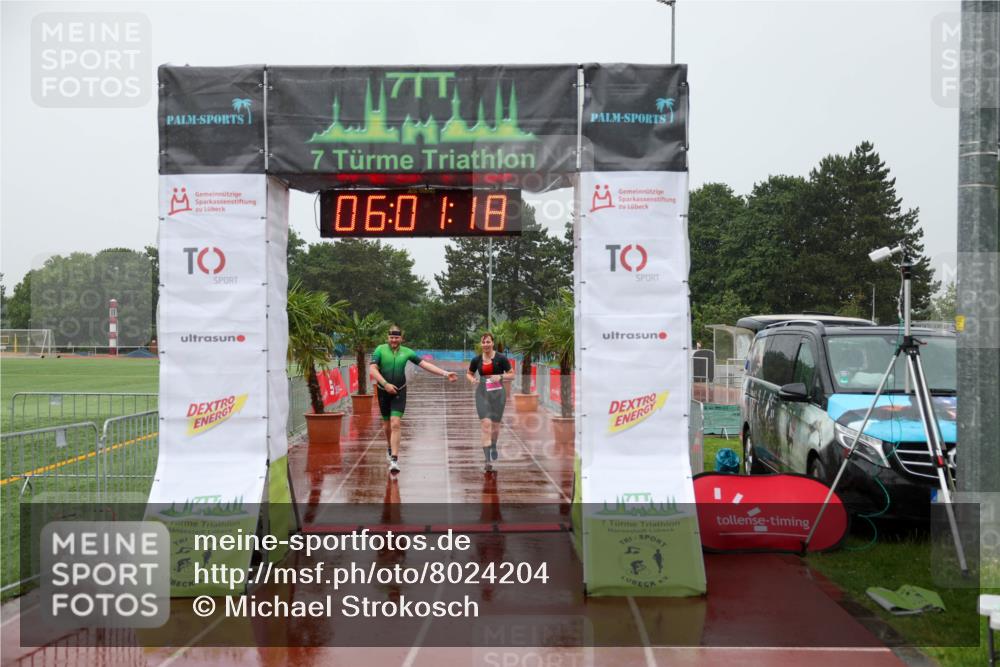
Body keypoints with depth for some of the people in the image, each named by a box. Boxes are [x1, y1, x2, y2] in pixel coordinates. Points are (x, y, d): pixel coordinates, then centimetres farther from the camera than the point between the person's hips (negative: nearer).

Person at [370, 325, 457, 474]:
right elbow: (372, 369, -14)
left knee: (395, 424, -14)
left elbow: (425, 364, 1)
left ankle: (394, 459, -16)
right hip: (383, 391, 1)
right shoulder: (380, 350, -5)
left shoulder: (406, 352, 0)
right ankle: (389, 447, 44)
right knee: (386, 424, 14)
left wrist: (445, 374, -4)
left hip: (399, 392, -1)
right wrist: (385, 384, -24)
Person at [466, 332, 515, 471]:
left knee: (495, 425, 12)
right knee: (486, 425, -12)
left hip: (497, 393, 0)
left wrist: (500, 376, -19)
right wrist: (472, 379, -6)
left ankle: (493, 447, 45)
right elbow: (469, 373, 17)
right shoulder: (476, 360, 1)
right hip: (482, 393, 0)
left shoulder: (501, 358, -6)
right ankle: (488, 460, -13)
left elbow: (512, 375, 0)